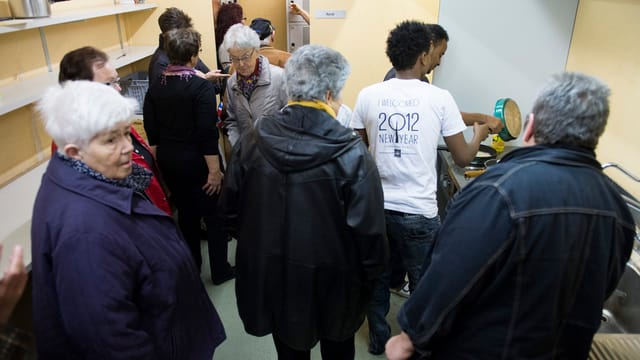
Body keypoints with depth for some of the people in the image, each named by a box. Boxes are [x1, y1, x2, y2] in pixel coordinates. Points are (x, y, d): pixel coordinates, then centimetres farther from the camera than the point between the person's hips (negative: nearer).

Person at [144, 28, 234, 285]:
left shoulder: (155, 90, 1)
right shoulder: (201, 87, -16)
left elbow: (151, 134, 3)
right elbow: (207, 133, -21)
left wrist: (161, 162, 13)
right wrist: (215, 170, -17)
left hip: (169, 162, 6)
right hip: (196, 162, -6)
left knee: (186, 212, 21)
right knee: (213, 214, 10)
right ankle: (219, 270, 20)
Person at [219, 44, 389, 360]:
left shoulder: (253, 140, -11)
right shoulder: (351, 154, -23)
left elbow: (229, 208, -2)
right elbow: (369, 230, -20)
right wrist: (371, 274, -1)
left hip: (270, 278, 3)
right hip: (332, 285, -3)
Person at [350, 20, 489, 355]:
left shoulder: (368, 95, -2)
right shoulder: (439, 98, -9)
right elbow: (463, 158, -2)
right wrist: (479, 134, 19)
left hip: (376, 206, 3)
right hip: (419, 211, -3)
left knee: (377, 277, 21)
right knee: (423, 285, 17)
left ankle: (378, 339, 39)